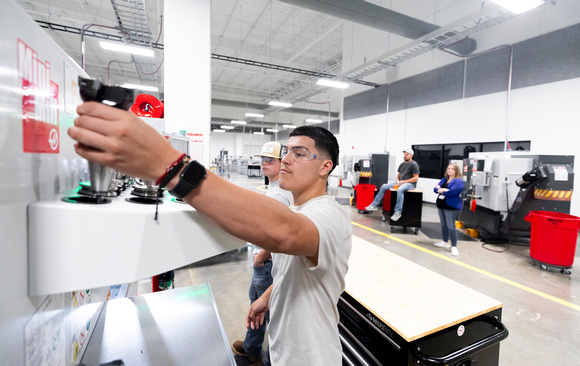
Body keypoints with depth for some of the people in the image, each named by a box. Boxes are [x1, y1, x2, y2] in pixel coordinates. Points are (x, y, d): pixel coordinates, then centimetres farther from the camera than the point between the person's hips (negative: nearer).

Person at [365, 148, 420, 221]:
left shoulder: (414, 164, -5)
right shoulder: (402, 164, 18)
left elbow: (416, 178, -12)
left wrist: (404, 182, -17)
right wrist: (398, 181, 0)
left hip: (410, 183, -8)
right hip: (400, 183, 8)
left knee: (400, 190, -40)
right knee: (384, 186, -5)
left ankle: (398, 212, -37)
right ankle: (374, 205, -3)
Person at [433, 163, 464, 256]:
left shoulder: (458, 181, -10)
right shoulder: (444, 180, 14)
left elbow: (451, 192, -23)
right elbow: (435, 189, 5)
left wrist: (441, 190, -7)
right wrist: (444, 190, -14)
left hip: (452, 207, -8)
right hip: (441, 205, 8)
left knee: (451, 226, -7)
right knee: (443, 224, 17)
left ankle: (454, 246, 2)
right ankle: (445, 242, 30)